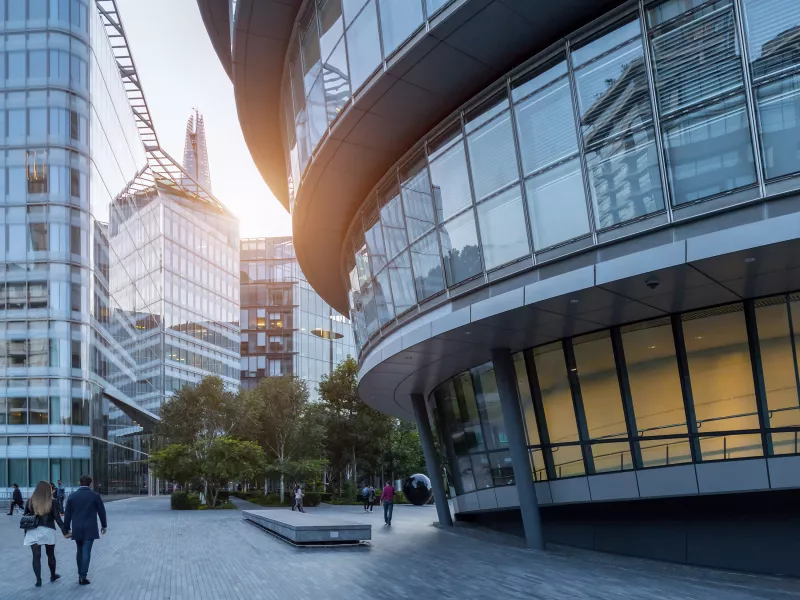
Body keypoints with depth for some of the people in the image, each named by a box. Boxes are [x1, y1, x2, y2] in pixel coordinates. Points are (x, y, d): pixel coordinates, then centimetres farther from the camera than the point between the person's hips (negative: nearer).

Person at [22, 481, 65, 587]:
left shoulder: (30, 501, 2)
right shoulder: (52, 502, -5)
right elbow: (57, 518, -9)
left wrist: (26, 532, 13)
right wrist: (64, 531, -7)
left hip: (33, 532, 1)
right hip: (48, 531, -1)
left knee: (36, 556, 2)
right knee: (50, 554, 16)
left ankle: (38, 580, -2)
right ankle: (53, 575, 31)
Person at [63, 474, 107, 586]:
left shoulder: (72, 496, 2)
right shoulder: (95, 495, -5)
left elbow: (67, 514, 4)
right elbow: (102, 511, 1)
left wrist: (66, 528, 11)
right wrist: (104, 525, 15)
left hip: (77, 529, 3)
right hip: (90, 529, -3)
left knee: (80, 551, 17)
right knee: (86, 552, -3)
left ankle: (80, 573, 23)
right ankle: (82, 576, -6)